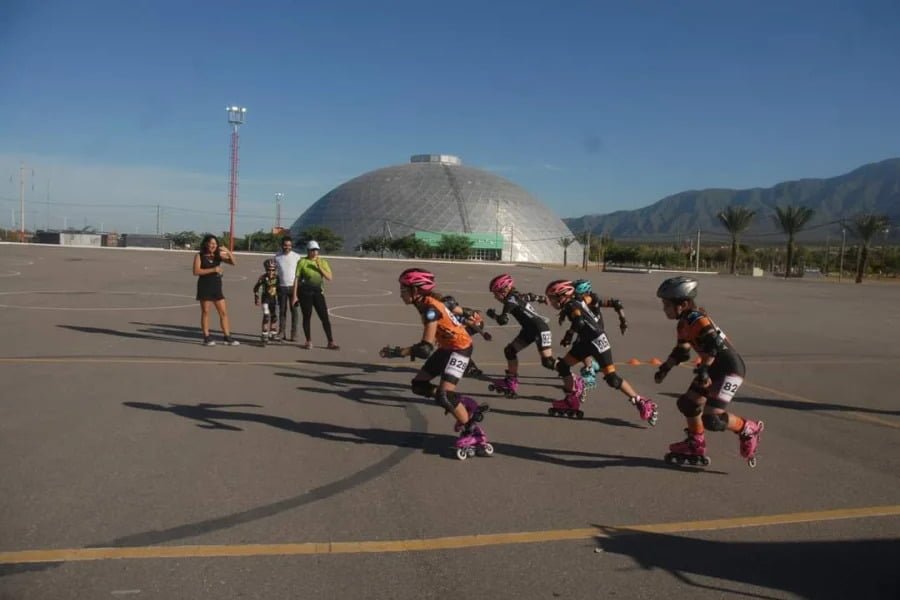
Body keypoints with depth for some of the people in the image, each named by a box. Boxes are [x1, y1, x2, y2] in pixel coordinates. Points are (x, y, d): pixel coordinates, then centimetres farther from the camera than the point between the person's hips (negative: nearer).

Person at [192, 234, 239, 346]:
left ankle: (228, 337, 8)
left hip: (217, 287, 4)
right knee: (205, 312, 1)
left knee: (224, 312, 3)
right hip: (205, 287, -4)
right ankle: (206, 338, 7)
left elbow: (233, 262, 0)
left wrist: (228, 252, -17)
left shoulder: (219, 255, 8)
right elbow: (196, 271, -14)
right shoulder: (199, 256, -2)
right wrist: (213, 270, -19)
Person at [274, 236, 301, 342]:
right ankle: (282, 334, 9)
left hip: (293, 286, -2)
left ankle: (293, 334, 2)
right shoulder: (277, 257, 5)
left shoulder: (297, 257, 0)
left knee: (293, 310, -1)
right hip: (282, 287, 2)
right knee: (282, 310, 4)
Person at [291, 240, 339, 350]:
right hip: (305, 291, -2)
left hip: (318, 292, 2)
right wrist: (294, 295, -6)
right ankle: (308, 341, 17)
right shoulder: (302, 261, 0)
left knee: (325, 317, -1)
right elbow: (297, 278, -1)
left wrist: (319, 267, -13)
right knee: (307, 317, 4)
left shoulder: (323, 262, 8)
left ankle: (331, 342, 2)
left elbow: (329, 278, 0)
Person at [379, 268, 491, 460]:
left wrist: (397, 352, -27)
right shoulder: (426, 303, 1)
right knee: (419, 385, 8)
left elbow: (426, 348, -30)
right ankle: (466, 407, 16)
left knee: (443, 396, -18)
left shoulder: (430, 308, -26)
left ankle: (473, 434, -1)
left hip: (460, 348, -9)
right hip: (447, 347, 9)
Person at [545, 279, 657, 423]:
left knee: (612, 378, -11)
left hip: (597, 341, -9)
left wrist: (569, 334, -17)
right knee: (563, 365, 8)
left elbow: (579, 321, -33)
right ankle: (572, 401, 18)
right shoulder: (571, 305, 10)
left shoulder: (572, 305, -17)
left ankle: (642, 404, -4)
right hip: (587, 341, 10)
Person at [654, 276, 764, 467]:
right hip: (715, 368, 11)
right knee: (688, 403, 15)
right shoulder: (684, 324, 11)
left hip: (730, 369, -11)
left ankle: (748, 431, 9)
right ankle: (696, 447, 29)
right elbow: (681, 351, 21)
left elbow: (714, 343, -35)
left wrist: (703, 369, -42)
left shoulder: (697, 320, -21)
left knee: (712, 418, -15)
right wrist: (665, 368, 17)